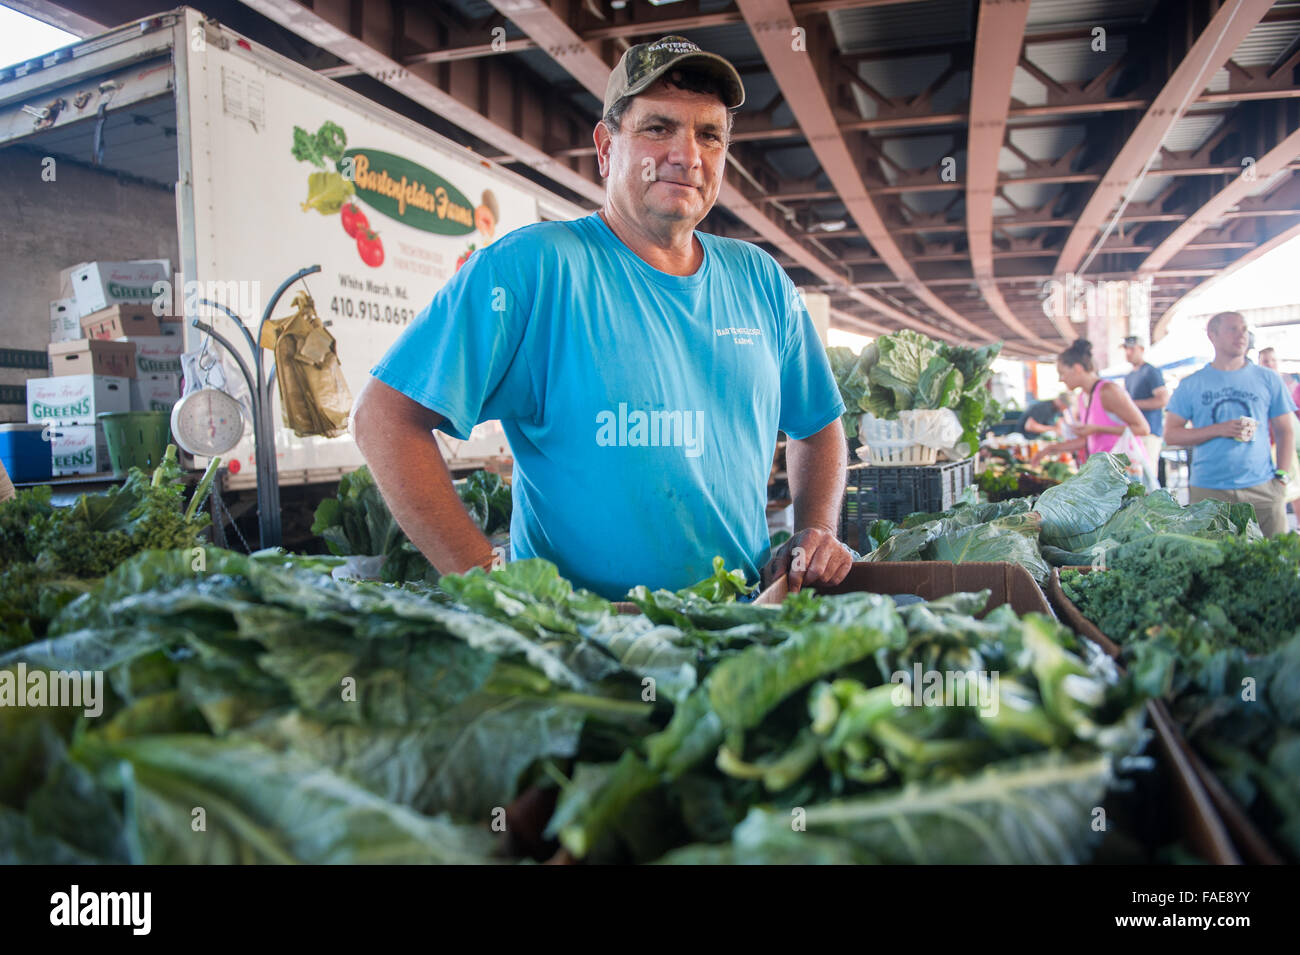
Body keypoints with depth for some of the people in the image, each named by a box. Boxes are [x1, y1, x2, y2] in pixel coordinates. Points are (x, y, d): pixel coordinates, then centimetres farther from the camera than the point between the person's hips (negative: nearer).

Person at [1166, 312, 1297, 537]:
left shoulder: (1268, 379, 9)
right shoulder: (1191, 384, 5)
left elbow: (1285, 431, 12)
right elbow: (1171, 435, 1)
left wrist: (1282, 475, 0)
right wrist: (1218, 430, -11)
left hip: (1262, 488, 1)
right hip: (1208, 491, -1)